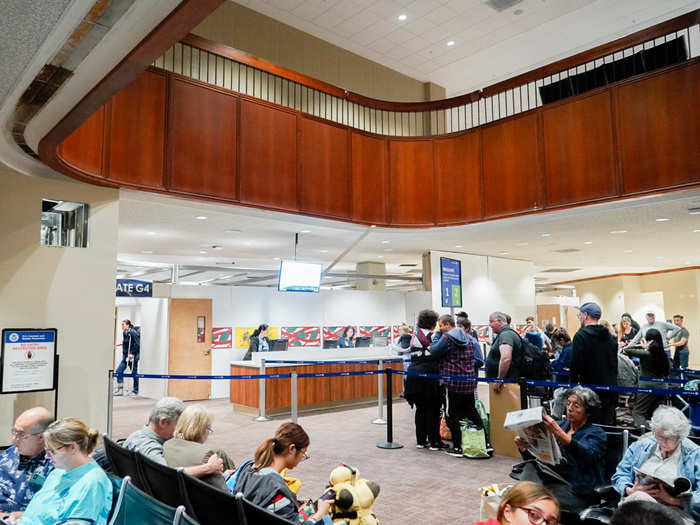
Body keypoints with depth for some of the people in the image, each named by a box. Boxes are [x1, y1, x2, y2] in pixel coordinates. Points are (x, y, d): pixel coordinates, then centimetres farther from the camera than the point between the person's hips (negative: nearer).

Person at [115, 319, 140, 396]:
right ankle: (120, 390, 8)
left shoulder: (133, 332, -14)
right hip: (126, 356, 8)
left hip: (133, 356, -8)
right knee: (119, 371, 1)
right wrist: (123, 353, 11)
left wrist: (132, 354, -20)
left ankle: (135, 391, 11)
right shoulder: (124, 333, 10)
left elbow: (137, 344, -18)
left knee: (134, 373, 1)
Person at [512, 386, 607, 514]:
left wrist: (559, 433, -37)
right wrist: (523, 448, -7)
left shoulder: (596, 433, 1)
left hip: (579, 491, -5)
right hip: (553, 481, 5)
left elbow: (587, 455, -24)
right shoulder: (560, 425, 15)